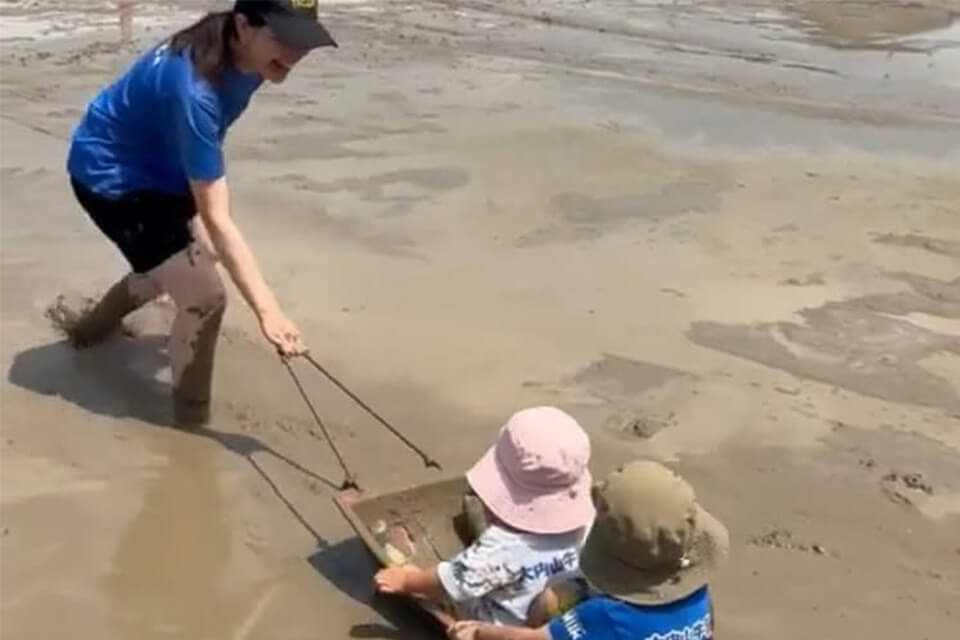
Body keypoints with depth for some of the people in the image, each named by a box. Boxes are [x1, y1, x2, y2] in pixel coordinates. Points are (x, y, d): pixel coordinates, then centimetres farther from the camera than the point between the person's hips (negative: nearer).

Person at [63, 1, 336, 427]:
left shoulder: (247, 56, -13)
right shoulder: (195, 90, -39)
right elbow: (216, 219, -40)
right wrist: (267, 310, -43)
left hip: (158, 164, 9)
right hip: (110, 176, -9)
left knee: (188, 260, 29)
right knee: (204, 297, -16)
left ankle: (91, 327, 52)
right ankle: (191, 425, 5)